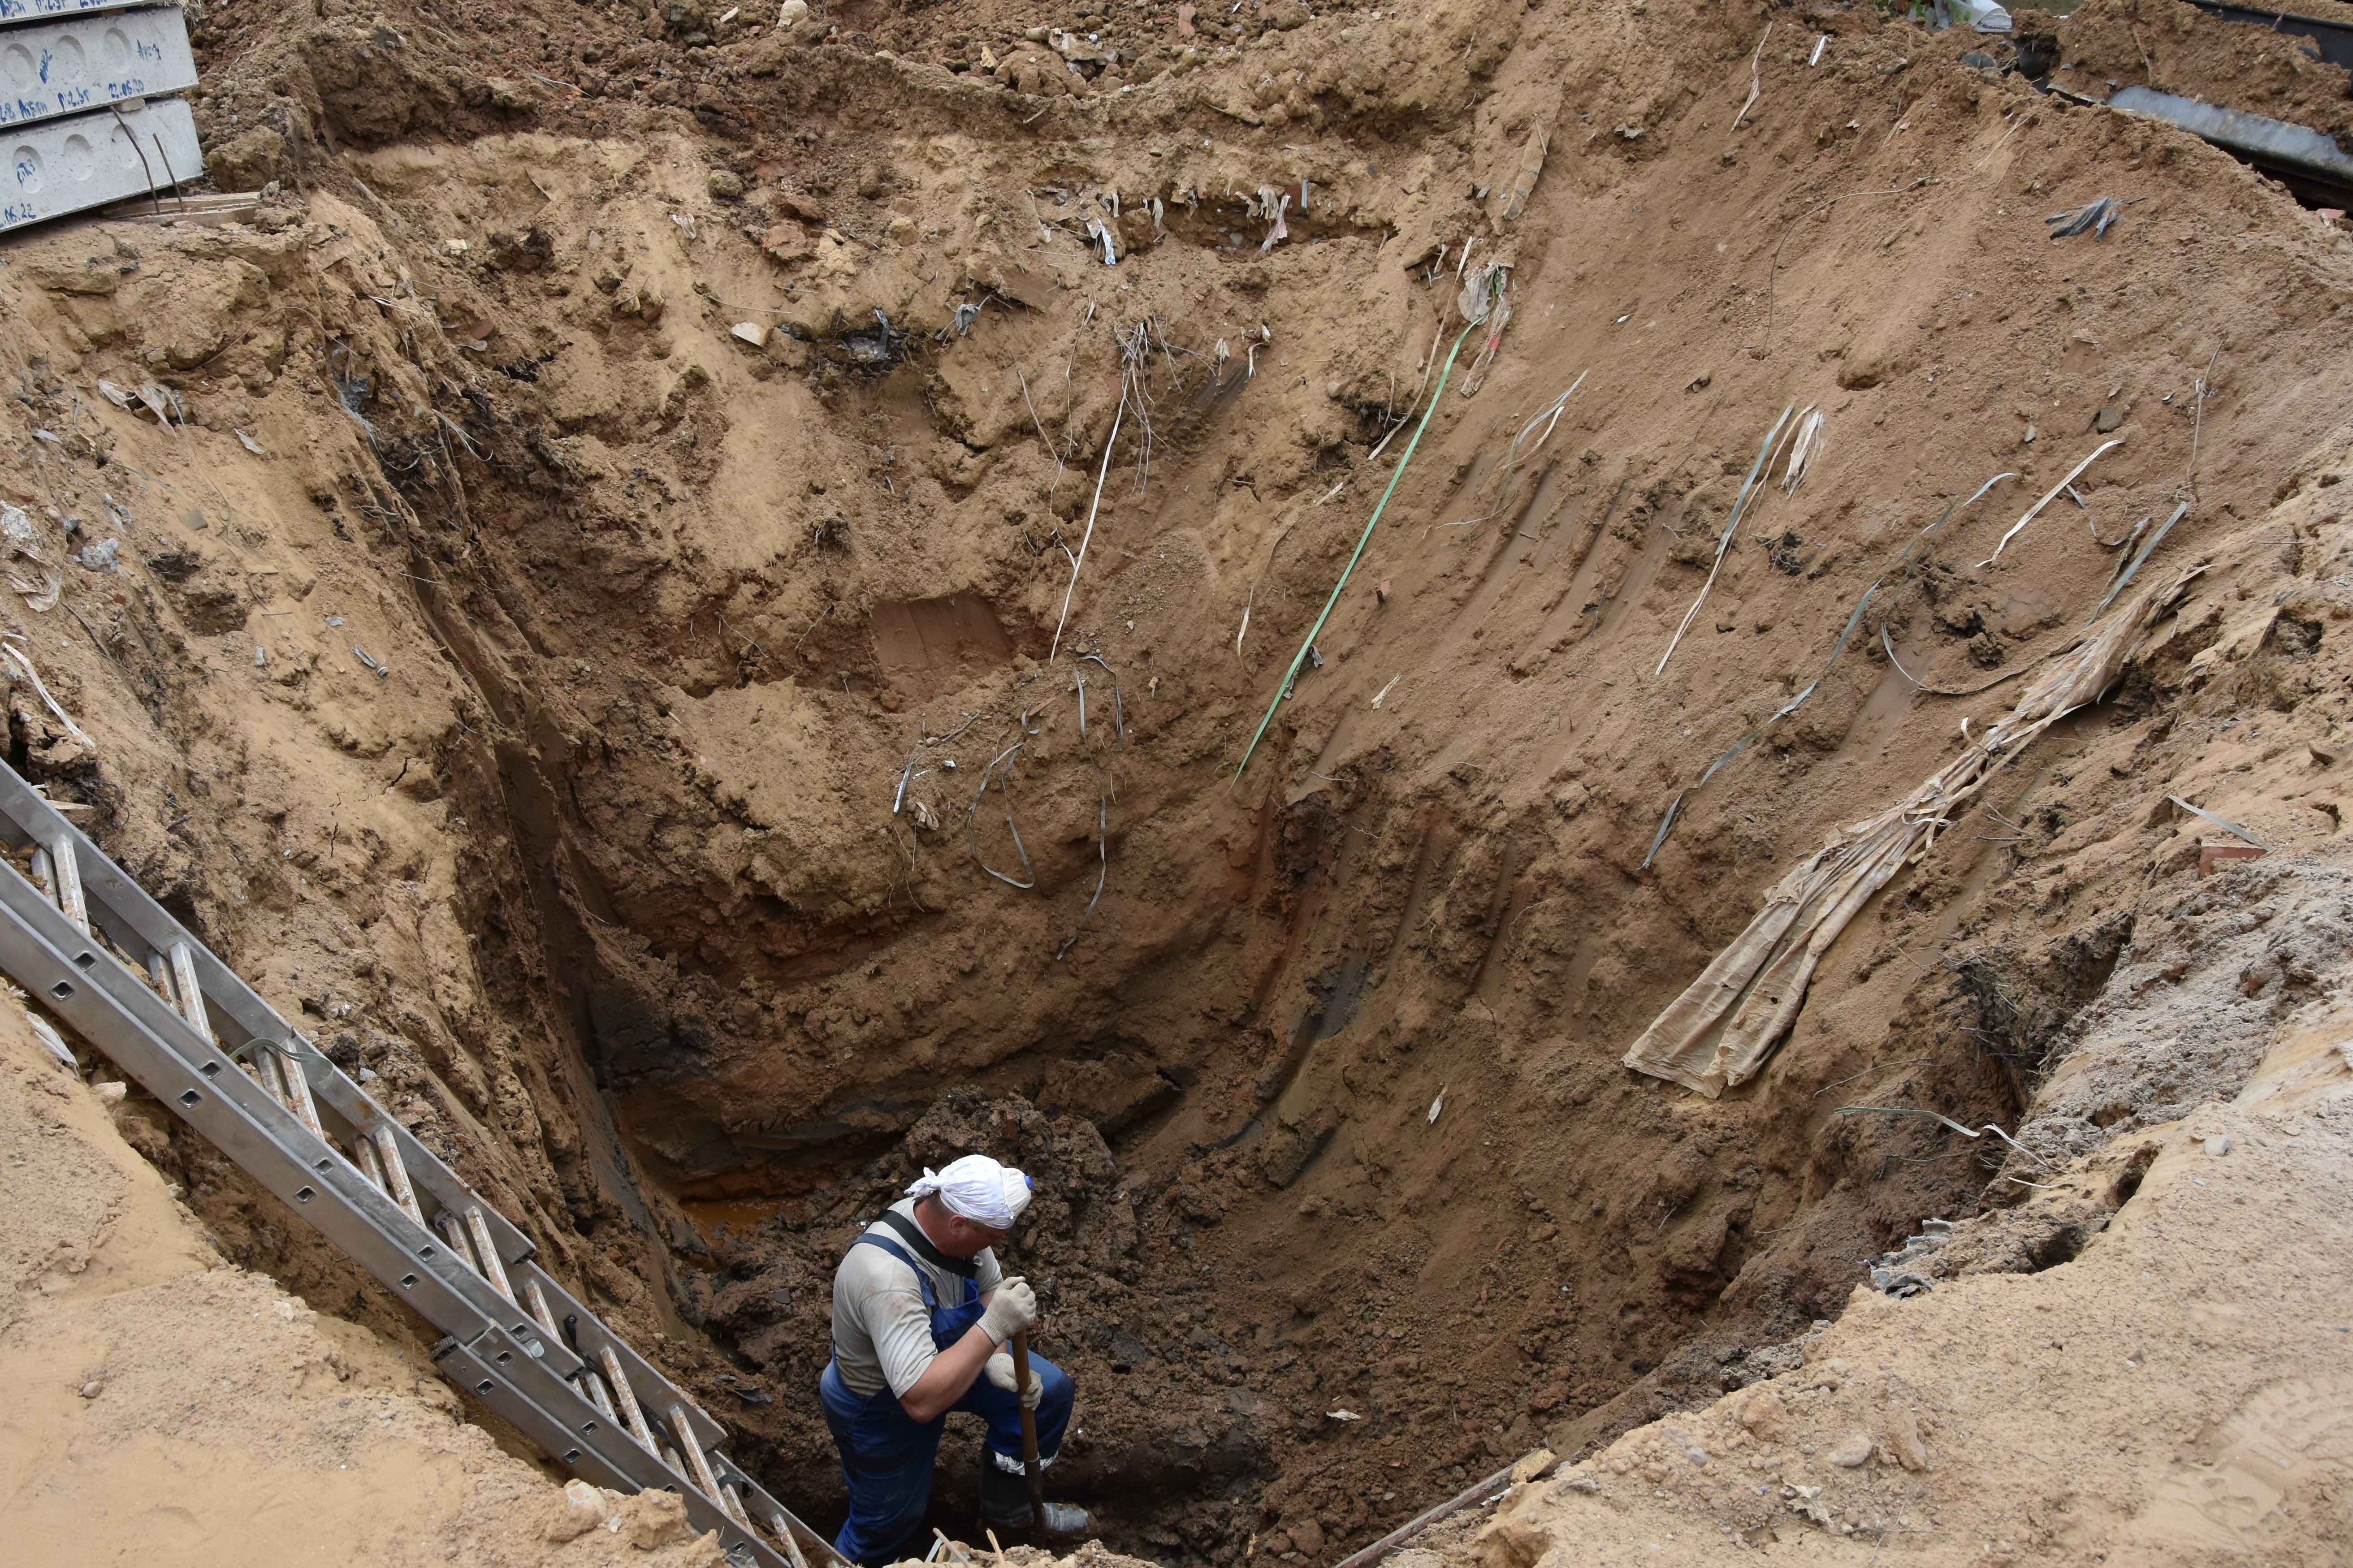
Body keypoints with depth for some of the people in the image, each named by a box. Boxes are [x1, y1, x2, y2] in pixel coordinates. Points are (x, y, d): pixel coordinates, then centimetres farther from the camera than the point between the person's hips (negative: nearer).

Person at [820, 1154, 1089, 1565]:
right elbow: (921, 1401, -45)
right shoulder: (885, 1278, -44)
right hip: (880, 1408, -6)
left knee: (1049, 1391, 3)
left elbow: (990, 1287, -4)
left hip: (944, 1359, 7)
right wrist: (994, 1328, -46)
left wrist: (996, 1360, -19)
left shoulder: (949, 1216, -23)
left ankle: (1005, 1507, 25)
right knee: (887, 1528, 11)